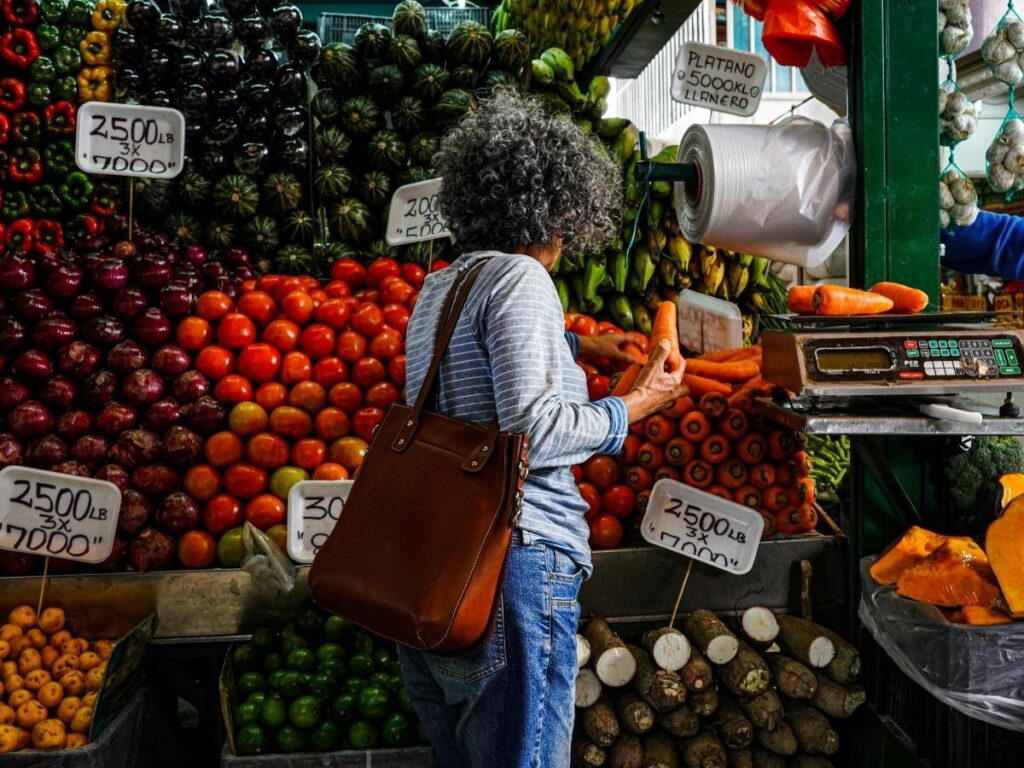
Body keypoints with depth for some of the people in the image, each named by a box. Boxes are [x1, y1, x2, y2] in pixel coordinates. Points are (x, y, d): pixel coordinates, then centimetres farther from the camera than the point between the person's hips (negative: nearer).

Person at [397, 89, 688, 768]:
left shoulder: (438, 288, 16)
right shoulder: (521, 277, -11)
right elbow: (535, 432, -19)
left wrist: (581, 346, 38)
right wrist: (637, 404, -5)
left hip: (429, 559, 9)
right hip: (513, 557, -9)